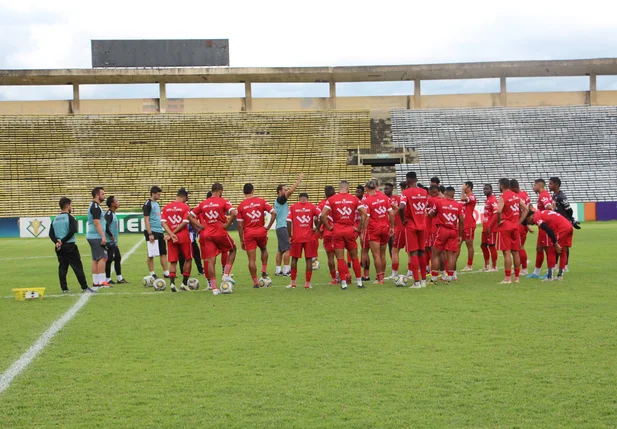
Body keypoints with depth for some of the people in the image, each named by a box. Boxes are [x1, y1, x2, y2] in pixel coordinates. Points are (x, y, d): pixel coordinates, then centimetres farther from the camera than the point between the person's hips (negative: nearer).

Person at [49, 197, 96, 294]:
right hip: (70, 246, -6)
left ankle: (64, 289, 6)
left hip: (59, 247, 6)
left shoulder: (55, 219, 10)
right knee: (77, 267, -1)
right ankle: (85, 288, 1)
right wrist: (63, 241, -13)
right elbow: (72, 231, -20)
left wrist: (57, 241, -7)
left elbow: (51, 233, 4)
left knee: (62, 267, 9)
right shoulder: (70, 218, -8)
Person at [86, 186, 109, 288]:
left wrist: (102, 236, 24)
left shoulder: (94, 206, 17)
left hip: (92, 236, 10)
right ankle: (101, 281, -11)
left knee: (95, 259, 10)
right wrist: (103, 236, -23)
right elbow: (97, 223, -21)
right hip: (96, 237, -10)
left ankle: (96, 281, 12)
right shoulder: (95, 207, -15)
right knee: (102, 258, -10)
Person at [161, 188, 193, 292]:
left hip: (172, 238, 3)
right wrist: (173, 233, -8)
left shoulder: (166, 207, 6)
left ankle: (172, 282, -11)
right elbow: (185, 222, -13)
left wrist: (171, 234, -9)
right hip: (184, 237, -3)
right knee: (188, 259, 13)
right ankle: (184, 283, 11)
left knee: (173, 262, 7)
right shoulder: (185, 207, -5)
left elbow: (163, 222, -3)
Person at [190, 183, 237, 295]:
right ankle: (226, 274, 11)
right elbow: (234, 214, -18)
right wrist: (227, 225, -6)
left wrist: (200, 226, 7)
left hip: (206, 234, 3)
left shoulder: (203, 203, 10)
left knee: (211, 260, 3)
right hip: (220, 232, -3)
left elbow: (190, 216, 11)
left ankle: (214, 288, 0)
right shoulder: (223, 202, -3)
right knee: (232, 249, 23)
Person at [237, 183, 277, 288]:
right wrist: (268, 227, 1)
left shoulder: (241, 206, -2)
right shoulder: (261, 201, 0)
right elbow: (274, 213, -7)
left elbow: (240, 225, -2)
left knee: (252, 259, 1)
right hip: (261, 231, 1)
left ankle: (255, 282, 2)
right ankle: (264, 270, 19)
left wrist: (241, 240, 6)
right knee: (263, 249, 31)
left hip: (248, 233, -1)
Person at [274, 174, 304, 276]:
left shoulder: (282, 201, 18)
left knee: (280, 250, 10)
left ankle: (278, 270, 11)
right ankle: (286, 270, -11)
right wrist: (299, 180, -13)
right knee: (287, 249, -10)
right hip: (282, 227, -10)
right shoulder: (279, 199, -12)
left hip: (280, 227, 10)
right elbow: (291, 191, -17)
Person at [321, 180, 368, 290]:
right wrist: (360, 228, 4)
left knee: (340, 258, 2)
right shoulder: (354, 199, 2)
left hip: (337, 231, -1)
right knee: (354, 257, 13)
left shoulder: (331, 199, 0)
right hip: (350, 230, 1)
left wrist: (329, 227, 1)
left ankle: (343, 283, 0)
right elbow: (364, 214, -3)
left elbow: (323, 215, -9)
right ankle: (359, 281, 17)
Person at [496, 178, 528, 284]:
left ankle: (508, 278, -6)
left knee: (507, 252, -6)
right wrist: (519, 222, 11)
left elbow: (499, 211, -27)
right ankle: (516, 277, 14)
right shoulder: (516, 196, 11)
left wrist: (499, 221, -11)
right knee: (515, 252, 10)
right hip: (515, 227, 7)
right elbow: (525, 210, 14)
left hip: (505, 227, -7)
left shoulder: (503, 197, -12)